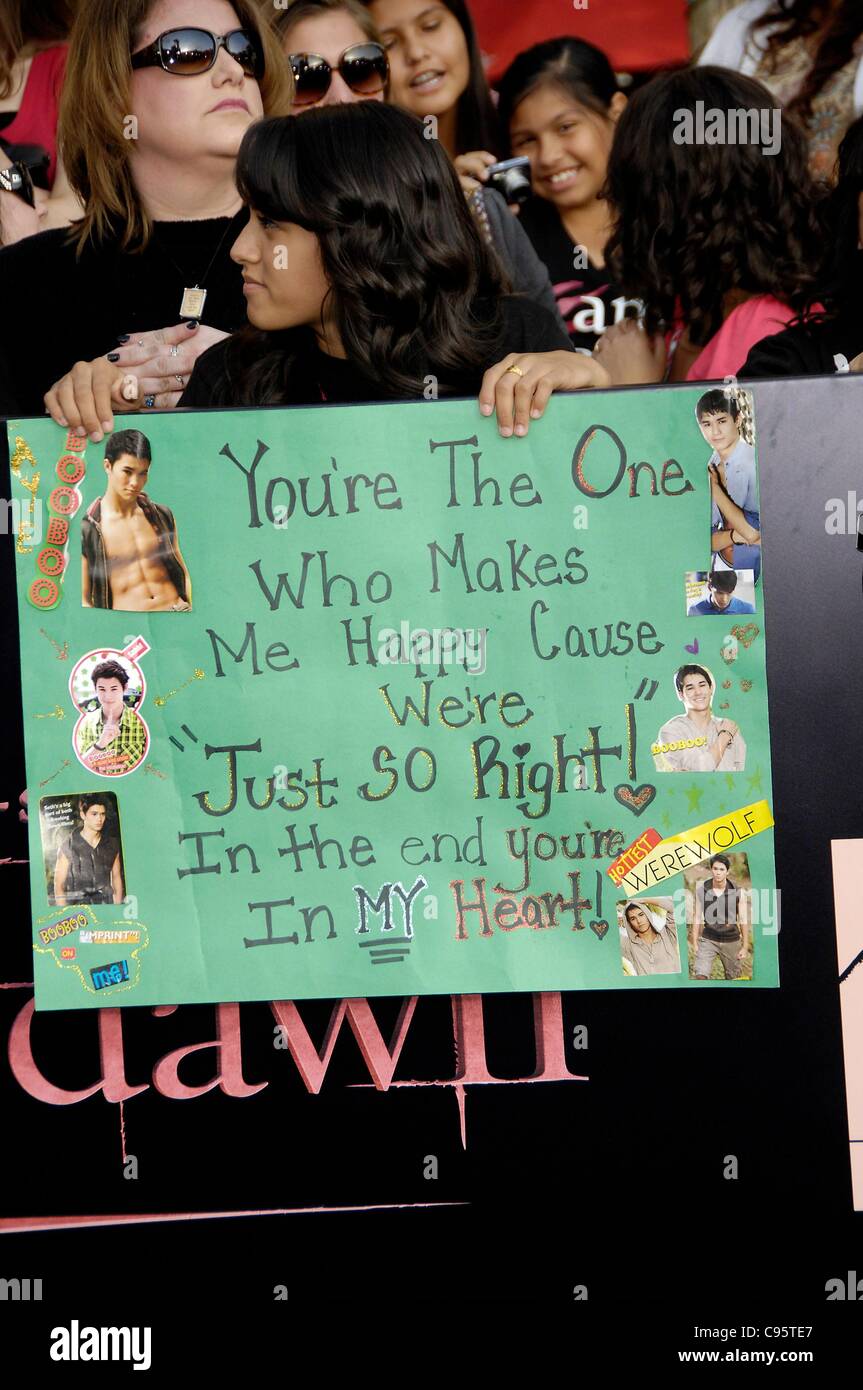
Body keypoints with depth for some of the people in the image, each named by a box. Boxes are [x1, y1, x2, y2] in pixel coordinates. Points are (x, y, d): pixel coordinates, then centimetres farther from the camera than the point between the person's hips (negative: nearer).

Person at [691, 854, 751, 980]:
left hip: (731, 941, 0)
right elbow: (697, 918, 4)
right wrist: (694, 943, 3)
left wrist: (745, 947, -1)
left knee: (733, 978, 9)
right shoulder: (701, 890, -3)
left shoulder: (738, 892, -7)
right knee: (700, 975, -16)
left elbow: (744, 921, -1)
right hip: (708, 940, 0)